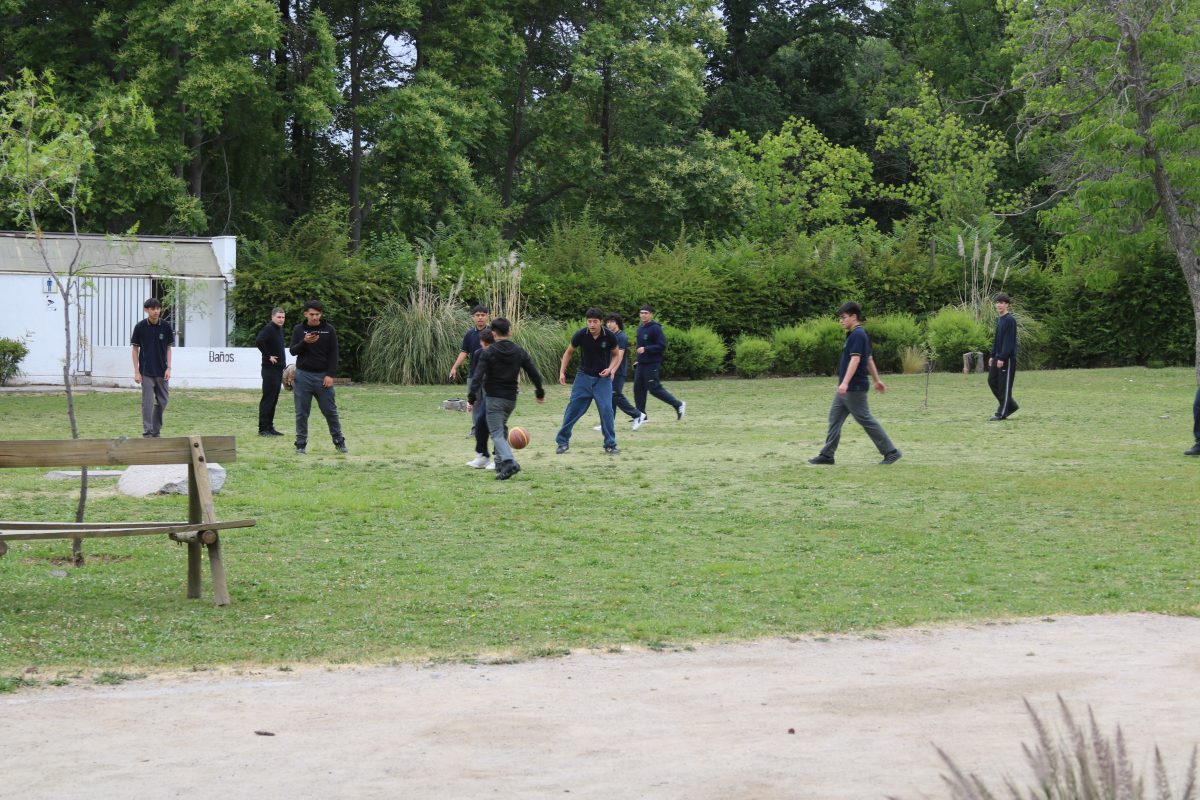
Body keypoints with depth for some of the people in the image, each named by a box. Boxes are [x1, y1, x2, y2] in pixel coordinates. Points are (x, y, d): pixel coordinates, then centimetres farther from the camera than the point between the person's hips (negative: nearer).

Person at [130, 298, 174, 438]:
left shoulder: (166, 326, -1)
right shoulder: (140, 327, -6)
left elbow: (168, 348, 6)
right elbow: (135, 349, -1)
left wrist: (168, 368, -2)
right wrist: (136, 372, -6)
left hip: (162, 372, 3)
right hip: (146, 372, -3)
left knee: (162, 401, 8)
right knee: (147, 401, -6)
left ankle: (156, 431, 22)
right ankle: (147, 432, -3)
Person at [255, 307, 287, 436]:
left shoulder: (279, 329, 15)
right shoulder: (268, 328, -13)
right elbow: (258, 341, -29)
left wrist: (283, 363, 13)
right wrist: (268, 356, -21)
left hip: (278, 368, 9)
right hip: (270, 369, -9)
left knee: (274, 399, 11)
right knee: (268, 398, -7)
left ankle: (269, 427, 16)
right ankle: (263, 429, -5)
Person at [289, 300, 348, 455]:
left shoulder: (329, 330, 1)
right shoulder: (298, 330, 3)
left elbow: (333, 353, 0)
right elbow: (293, 351, -2)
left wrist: (330, 375, -9)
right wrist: (304, 342, -22)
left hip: (323, 376, -1)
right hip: (303, 375, 1)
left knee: (330, 411, 2)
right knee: (302, 412, 2)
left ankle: (339, 442, 13)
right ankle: (301, 444, 8)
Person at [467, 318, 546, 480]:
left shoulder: (488, 353, -9)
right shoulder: (519, 352, 4)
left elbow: (478, 377, -16)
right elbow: (535, 374, 6)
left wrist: (471, 399, -14)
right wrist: (540, 393, 21)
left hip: (494, 398, -5)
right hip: (511, 399, 5)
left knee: (497, 433, -6)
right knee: (502, 429, 25)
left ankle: (508, 461, -28)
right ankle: (501, 462, 25)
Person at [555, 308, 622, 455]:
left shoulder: (609, 336, -13)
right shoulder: (581, 335, -13)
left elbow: (616, 355, 4)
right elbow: (568, 352, 4)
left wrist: (610, 369, -13)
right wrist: (562, 372, -2)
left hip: (603, 378, -1)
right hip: (584, 376, 1)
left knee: (606, 409, -10)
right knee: (573, 408, -1)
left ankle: (610, 445, 1)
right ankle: (562, 441, 11)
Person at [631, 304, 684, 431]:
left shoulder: (655, 329, -14)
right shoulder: (640, 328, 13)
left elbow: (662, 346, -19)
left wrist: (646, 349, -24)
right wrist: (639, 355, 17)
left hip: (651, 364, -9)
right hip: (641, 364, 9)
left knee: (654, 389, -8)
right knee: (638, 389, 7)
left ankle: (678, 405, 5)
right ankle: (641, 416, 14)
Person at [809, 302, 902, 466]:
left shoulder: (858, 335, -17)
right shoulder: (857, 335, 15)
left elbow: (855, 359, -26)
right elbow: (869, 359, 21)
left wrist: (845, 383, -34)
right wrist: (877, 380, 27)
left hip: (854, 388, -10)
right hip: (847, 389, 10)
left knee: (866, 420, -5)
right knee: (835, 418, 8)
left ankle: (891, 452, 1)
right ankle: (827, 455, 10)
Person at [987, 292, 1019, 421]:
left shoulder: (1010, 320, -13)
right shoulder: (998, 319, 14)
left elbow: (1009, 341, -18)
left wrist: (1002, 358, -21)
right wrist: (992, 356, 15)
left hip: (1007, 358, -9)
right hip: (998, 356, 9)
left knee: (1004, 386, -4)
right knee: (992, 381, 9)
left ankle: (1001, 413, 0)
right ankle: (1011, 406, 20)